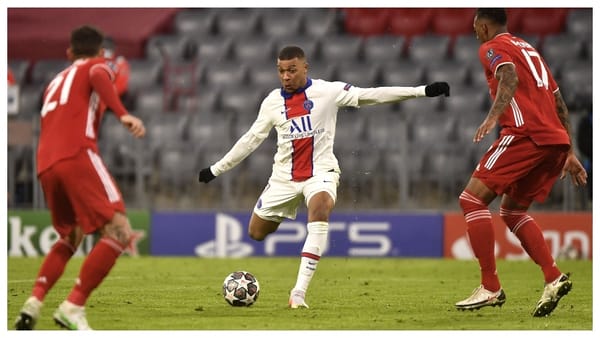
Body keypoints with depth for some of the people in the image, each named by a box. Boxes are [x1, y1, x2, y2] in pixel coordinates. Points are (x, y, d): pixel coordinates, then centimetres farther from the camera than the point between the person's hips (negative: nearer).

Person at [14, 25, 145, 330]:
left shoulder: (55, 82, 34)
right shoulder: (97, 65, 16)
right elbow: (98, 76, -10)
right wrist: (123, 115, -22)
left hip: (45, 166, 7)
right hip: (77, 156, -7)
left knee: (69, 239, 25)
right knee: (119, 232, -9)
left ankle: (33, 303, 5)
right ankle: (73, 307, -19)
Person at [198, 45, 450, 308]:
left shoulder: (327, 91, -6)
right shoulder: (272, 102, 4)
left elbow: (370, 95, -12)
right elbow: (251, 139, 14)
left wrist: (422, 91, -21)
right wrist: (216, 169, 17)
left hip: (320, 171, -4)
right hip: (284, 176, 4)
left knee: (320, 209, -34)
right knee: (256, 233, 3)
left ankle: (299, 292, -37)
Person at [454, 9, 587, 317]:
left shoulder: (491, 48, 5)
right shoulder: (529, 49, 29)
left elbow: (510, 77, -18)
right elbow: (560, 105, 27)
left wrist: (493, 116, -32)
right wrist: (569, 154, 28)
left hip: (525, 134, -8)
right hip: (557, 141, 8)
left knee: (472, 199, -4)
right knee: (512, 210, 20)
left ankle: (490, 288, -11)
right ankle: (554, 278, 2)